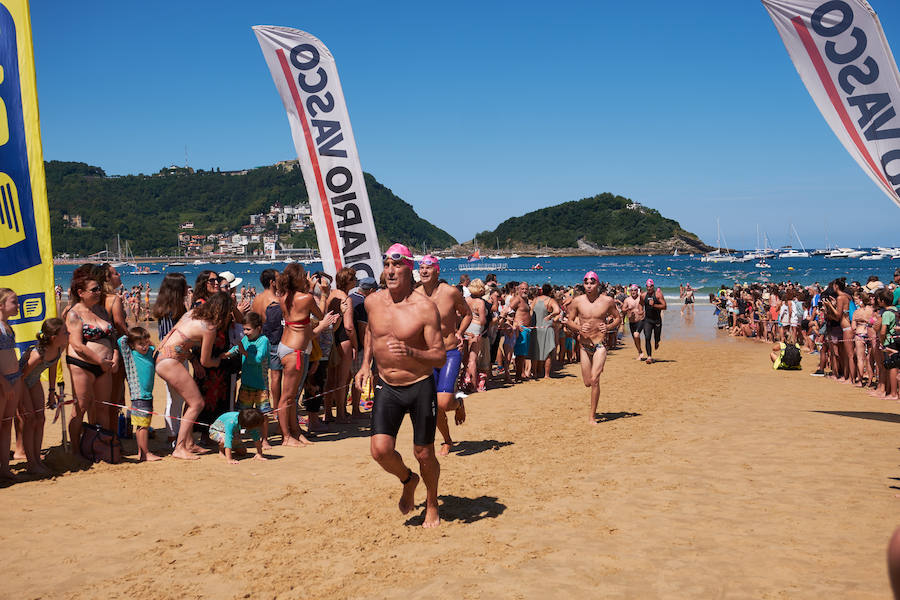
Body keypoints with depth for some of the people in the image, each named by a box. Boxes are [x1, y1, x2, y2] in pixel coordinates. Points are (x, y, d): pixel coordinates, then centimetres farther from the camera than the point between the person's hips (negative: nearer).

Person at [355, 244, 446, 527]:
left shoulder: (424, 307, -15)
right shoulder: (373, 302, -1)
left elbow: (440, 357, -15)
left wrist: (411, 352, -32)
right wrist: (365, 364, 13)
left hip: (420, 387, -3)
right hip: (386, 387, 3)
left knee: (424, 454, 6)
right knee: (380, 450, -10)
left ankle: (432, 504, 35)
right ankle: (408, 480, 24)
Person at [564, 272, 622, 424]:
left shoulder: (607, 301, -3)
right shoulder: (577, 301, 0)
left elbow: (618, 318, 10)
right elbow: (569, 321, 7)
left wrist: (609, 326, -10)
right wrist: (578, 328, -15)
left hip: (600, 344, -2)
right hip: (584, 345, 2)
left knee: (594, 380, -15)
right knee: (587, 383, 8)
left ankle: (592, 416, -4)